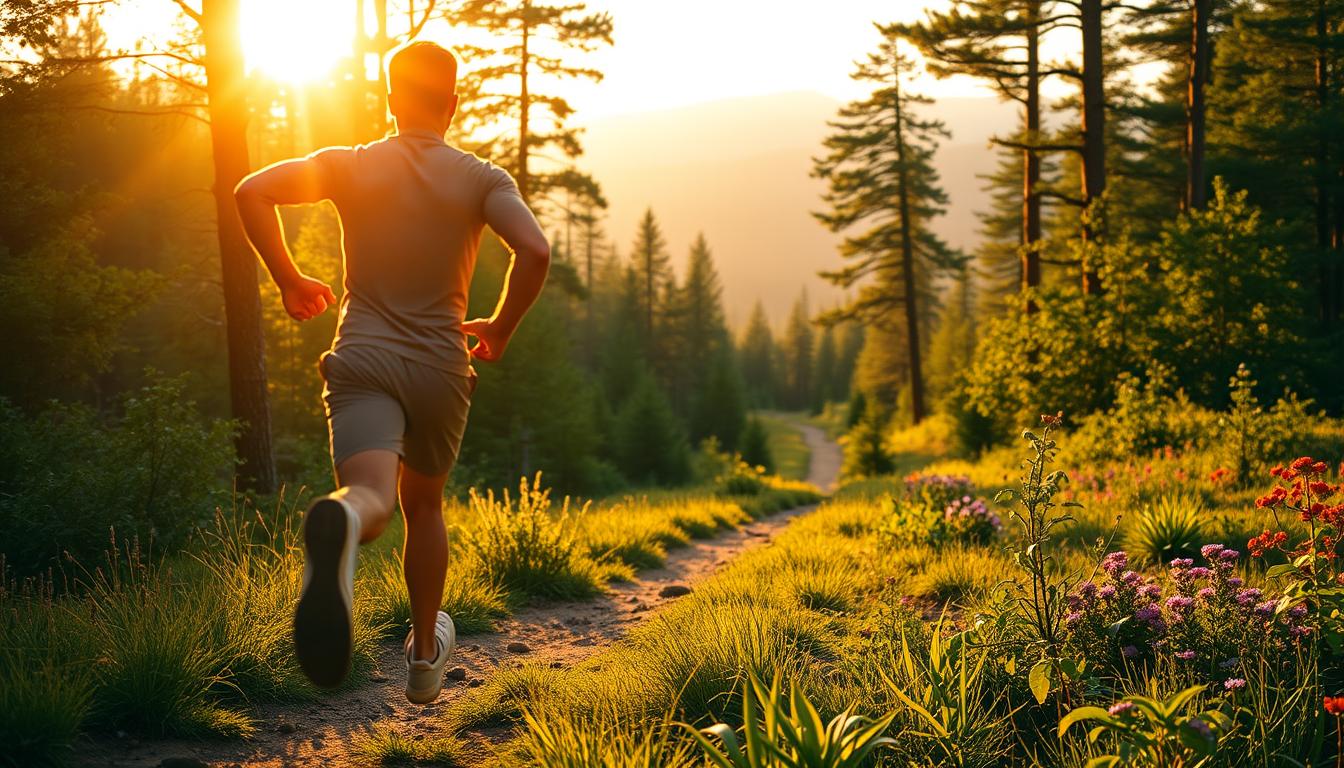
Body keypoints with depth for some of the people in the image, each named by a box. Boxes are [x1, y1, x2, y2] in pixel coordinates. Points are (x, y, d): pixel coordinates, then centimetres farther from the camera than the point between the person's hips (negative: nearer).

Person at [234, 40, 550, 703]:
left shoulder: (350, 165, 6)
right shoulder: (481, 178, 3)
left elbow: (252, 192, -4)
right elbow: (534, 250, -13)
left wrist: (288, 280, 9)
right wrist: (500, 329, 3)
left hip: (363, 357, -1)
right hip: (441, 365, 1)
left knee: (373, 497, -21)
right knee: (424, 505, 22)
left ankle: (340, 523, -60)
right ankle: (424, 657, 32)